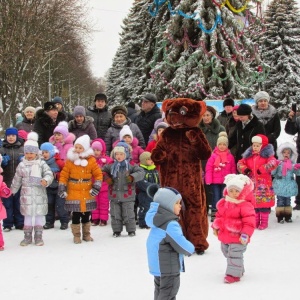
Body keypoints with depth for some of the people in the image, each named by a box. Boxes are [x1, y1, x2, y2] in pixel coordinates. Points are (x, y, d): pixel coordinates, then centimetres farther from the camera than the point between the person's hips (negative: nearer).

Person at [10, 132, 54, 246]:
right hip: (26, 195, 1)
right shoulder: (21, 165, 4)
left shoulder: (41, 164, -1)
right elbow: (16, 180, 13)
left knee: (39, 215, 5)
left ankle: (38, 237, 15)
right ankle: (27, 237, 15)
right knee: (27, 215, 6)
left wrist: (46, 180, -29)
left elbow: (49, 173, -9)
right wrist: (12, 190, 17)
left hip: (40, 194, -1)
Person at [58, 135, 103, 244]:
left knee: (86, 215, 12)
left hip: (87, 194, 1)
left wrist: (96, 186, -7)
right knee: (76, 215, 2)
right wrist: (62, 188, -7)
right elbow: (64, 175, 0)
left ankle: (86, 234, 26)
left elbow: (98, 174, 4)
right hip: (73, 194, -1)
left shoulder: (91, 161, -2)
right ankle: (76, 235, 14)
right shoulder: (70, 161, -4)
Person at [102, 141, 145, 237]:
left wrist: (132, 177, -27)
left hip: (127, 196, -3)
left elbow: (141, 172, -13)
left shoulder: (131, 166, -6)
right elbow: (102, 170, 15)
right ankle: (116, 230, 22)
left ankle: (131, 230, 18)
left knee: (128, 214, 5)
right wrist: (106, 177, -4)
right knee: (115, 214, 10)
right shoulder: (111, 166, 4)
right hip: (114, 196, 3)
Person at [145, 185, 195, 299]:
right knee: (168, 294, -2)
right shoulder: (170, 225, -26)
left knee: (160, 292, 22)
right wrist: (191, 249, -3)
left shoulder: (158, 219, 3)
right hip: (169, 268, -10)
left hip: (158, 265, 10)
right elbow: (182, 245, -22)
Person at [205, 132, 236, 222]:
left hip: (226, 181, 1)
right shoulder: (213, 155, -4)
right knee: (216, 197, 3)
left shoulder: (230, 157, 1)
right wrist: (208, 180, -10)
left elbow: (233, 170, 7)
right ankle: (214, 214, 10)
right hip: (215, 181, -1)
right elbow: (208, 168, -5)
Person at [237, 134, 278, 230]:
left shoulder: (267, 155, -5)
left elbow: (273, 163, -22)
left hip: (264, 184, -5)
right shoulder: (248, 156, 11)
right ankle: (255, 222, 20)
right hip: (252, 184, 5)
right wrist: (245, 169, -7)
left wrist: (261, 169, -25)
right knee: (253, 203, 9)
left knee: (264, 203, -2)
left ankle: (264, 222, 8)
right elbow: (240, 163, 12)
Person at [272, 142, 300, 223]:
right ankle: (280, 217, 4)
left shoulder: (292, 164, 4)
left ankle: (287, 216, 18)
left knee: (288, 201, 12)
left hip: (289, 186, 3)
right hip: (280, 186, -3)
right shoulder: (278, 163, -4)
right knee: (280, 201, 0)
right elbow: (273, 173, -8)